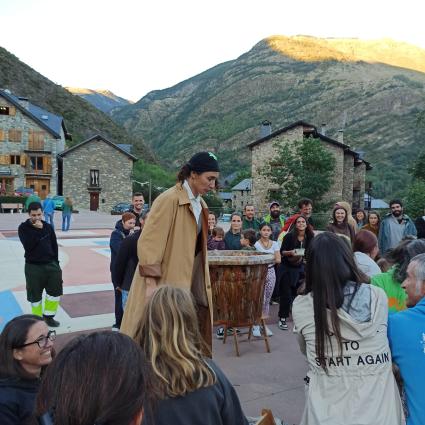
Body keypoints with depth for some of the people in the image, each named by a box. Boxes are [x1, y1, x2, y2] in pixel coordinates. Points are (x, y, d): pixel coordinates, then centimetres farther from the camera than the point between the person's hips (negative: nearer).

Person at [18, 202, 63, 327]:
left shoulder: (48, 227, 3)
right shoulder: (23, 228, -6)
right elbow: (28, 245, -21)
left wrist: (55, 263, 6)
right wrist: (38, 230, -22)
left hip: (50, 264, 3)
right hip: (33, 266, -3)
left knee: (55, 291, 4)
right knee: (35, 295, 5)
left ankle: (48, 316, 22)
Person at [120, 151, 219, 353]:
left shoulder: (200, 204, 9)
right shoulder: (169, 200, -17)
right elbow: (148, 243, -19)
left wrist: (203, 283, 17)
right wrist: (151, 283, -21)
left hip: (187, 281, 8)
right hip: (163, 283, -8)